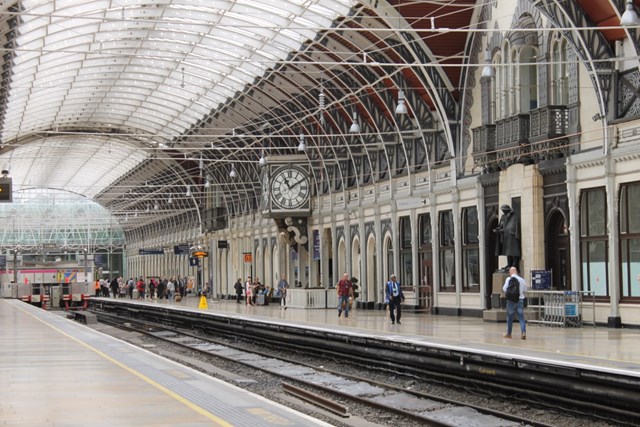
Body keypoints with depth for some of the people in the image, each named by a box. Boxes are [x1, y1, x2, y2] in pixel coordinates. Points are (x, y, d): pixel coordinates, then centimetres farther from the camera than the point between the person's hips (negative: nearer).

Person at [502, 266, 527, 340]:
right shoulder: (522, 280, 1)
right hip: (520, 300, 2)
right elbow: (525, 291, 9)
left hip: (511, 300, -2)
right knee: (521, 317, 2)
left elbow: (504, 289, -9)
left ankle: (508, 333, 22)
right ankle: (523, 332, -13)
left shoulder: (509, 279, -9)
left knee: (510, 317, 11)